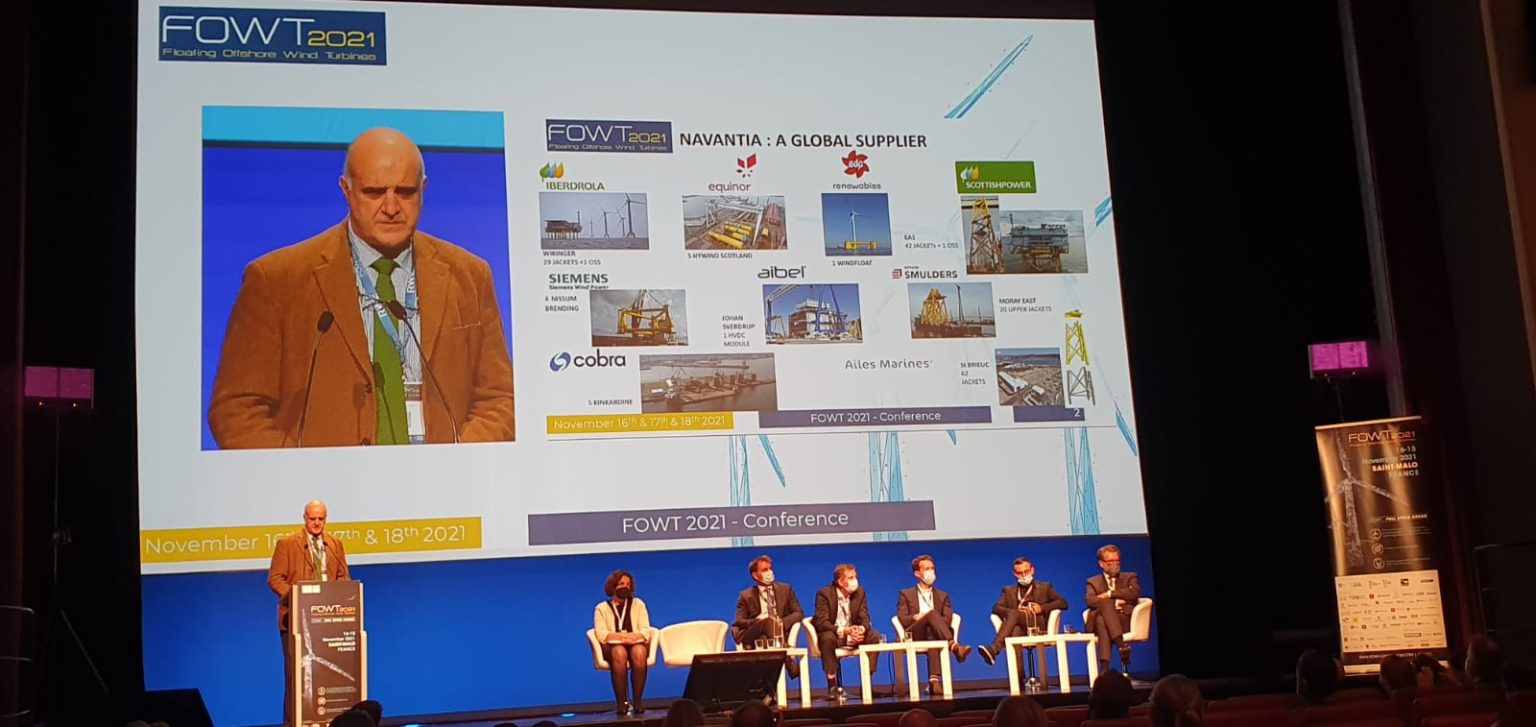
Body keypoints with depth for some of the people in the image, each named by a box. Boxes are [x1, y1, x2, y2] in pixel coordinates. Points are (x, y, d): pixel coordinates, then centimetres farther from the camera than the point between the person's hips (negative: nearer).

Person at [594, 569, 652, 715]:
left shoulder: (638, 604, 19)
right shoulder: (602, 608, 14)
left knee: (639, 652, -37)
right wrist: (622, 636, -16)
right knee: (619, 652, -39)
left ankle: (638, 700, -34)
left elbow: (646, 631, 7)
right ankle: (620, 702, -37)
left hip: (636, 643, 1)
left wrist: (632, 636, -14)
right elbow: (601, 634, -1)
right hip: (613, 646, -1)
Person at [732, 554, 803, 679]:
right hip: (753, 638, -2)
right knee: (768, 621, -35)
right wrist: (757, 621, -18)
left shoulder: (786, 589, 17)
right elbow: (739, 622, 3)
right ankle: (789, 663, -47)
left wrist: (782, 622, -13)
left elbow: (799, 613, 9)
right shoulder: (746, 596, 13)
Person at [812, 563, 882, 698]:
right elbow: (821, 622, -22)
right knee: (827, 637, -37)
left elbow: (864, 618, -3)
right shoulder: (824, 594, -13)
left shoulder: (859, 592, 1)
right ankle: (832, 685, -30)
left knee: (874, 636, -20)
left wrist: (862, 629, -29)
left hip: (853, 634, 4)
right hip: (832, 634, -4)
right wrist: (843, 630, -37)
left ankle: (867, 681, -13)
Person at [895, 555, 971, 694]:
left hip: (935, 634, 2)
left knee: (933, 636, -39)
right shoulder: (906, 594, 20)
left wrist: (927, 618, -11)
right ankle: (954, 646, -53)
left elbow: (947, 619, 7)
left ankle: (934, 680, -54)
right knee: (932, 613, -33)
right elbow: (902, 620, 5)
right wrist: (916, 617, -16)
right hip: (915, 635, -1)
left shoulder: (943, 596, 26)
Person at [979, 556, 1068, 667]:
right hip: (1019, 627, 2)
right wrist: (1015, 611, -9)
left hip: (1039, 626, -2)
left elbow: (1063, 603, 10)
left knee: (1014, 614, -32)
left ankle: (993, 649, -50)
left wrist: (1042, 608, -7)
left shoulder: (1044, 587, 21)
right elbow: (996, 608, 11)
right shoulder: (1008, 590, 25)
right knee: (1015, 631, -37)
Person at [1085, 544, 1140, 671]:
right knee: (1105, 603, -37)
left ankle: (1104, 665, -52)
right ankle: (1121, 643, -54)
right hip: (1099, 620, 0)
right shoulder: (1093, 582, 24)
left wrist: (1109, 594, -1)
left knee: (1103, 621, -37)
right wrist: (1114, 602, -9)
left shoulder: (1130, 577, 25)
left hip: (1125, 620, 0)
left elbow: (1135, 593, 0)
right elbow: (1089, 601, 1)